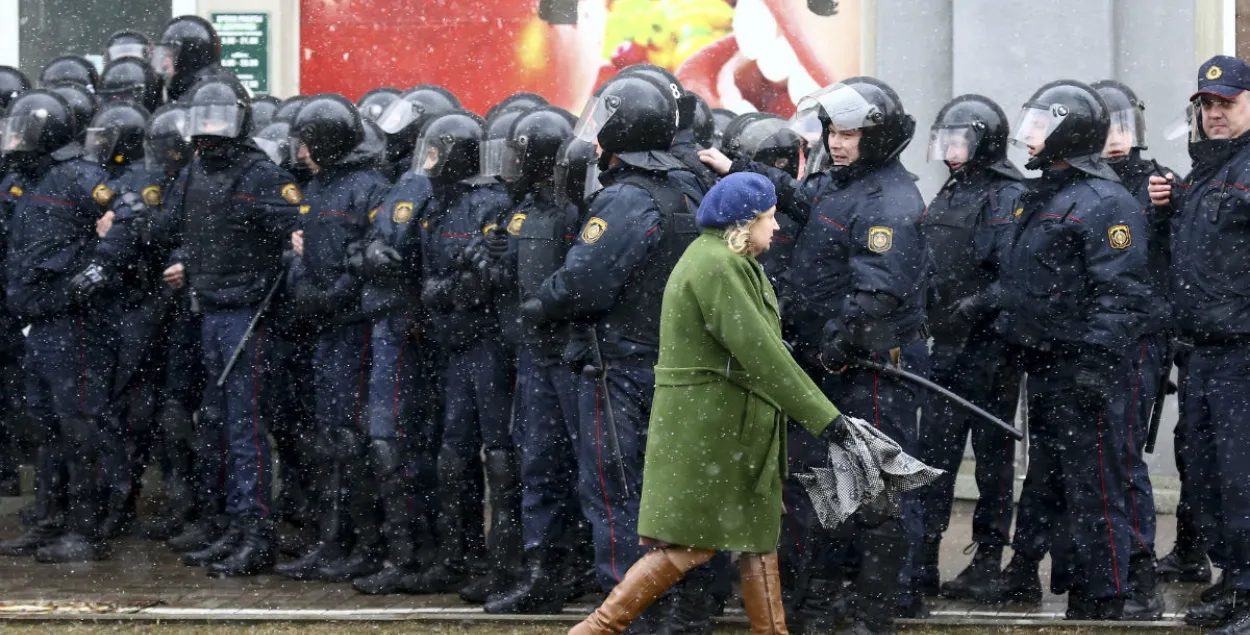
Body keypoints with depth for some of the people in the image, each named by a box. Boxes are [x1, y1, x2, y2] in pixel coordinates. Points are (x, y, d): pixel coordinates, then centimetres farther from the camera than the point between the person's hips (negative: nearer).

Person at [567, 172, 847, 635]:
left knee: (758, 536, 12)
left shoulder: (728, 261, 16)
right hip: (707, 426, -11)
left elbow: (759, 345, 14)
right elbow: (760, 353, -22)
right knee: (691, 544, -6)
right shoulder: (717, 266, -18)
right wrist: (822, 417, -19)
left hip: (731, 426, 11)